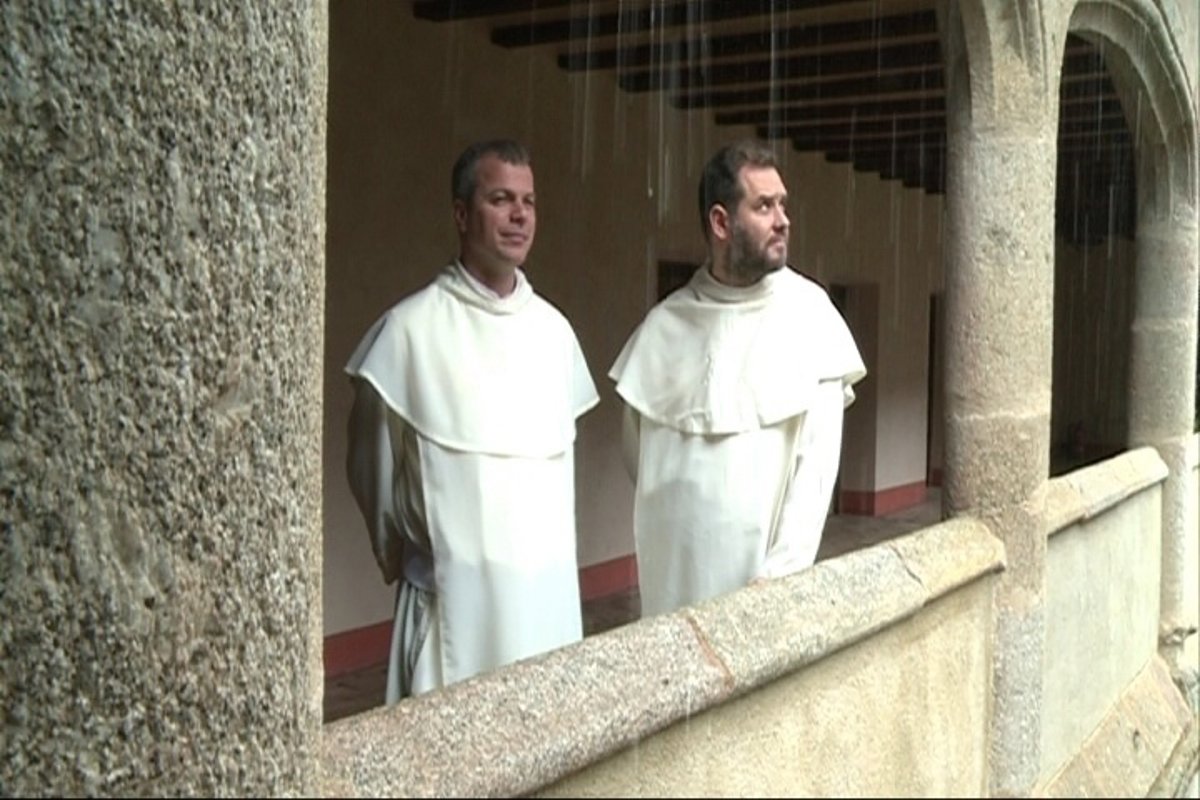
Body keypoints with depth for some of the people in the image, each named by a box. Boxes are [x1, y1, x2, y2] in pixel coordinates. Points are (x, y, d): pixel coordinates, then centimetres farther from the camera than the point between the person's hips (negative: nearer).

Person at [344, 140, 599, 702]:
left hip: (549, 581, 5)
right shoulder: (412, 327, -8)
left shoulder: (554, 328, 7)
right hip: (454, 587, -4)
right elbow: (372, 464, 2)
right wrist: (404, 553, 10)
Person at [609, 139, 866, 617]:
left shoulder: (808, 312, -5)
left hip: (759, 563, -2)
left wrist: (783, 571, -14)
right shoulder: (665, 323, 0)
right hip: (670, 566, 2)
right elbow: (637, 451, 10)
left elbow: (817, 458, -8)